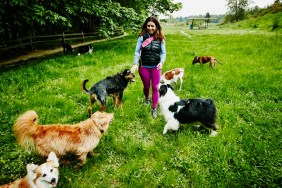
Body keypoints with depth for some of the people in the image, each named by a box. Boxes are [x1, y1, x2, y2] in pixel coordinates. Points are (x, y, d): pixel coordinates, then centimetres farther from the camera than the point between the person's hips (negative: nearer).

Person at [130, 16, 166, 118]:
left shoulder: (160, 38, -3)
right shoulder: (142, 37, -7)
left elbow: (163, 52, -3)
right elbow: (137, 51, -10)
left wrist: (161, 62, -22)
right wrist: (135, 64, -23)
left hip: (156, 67, 0)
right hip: (144, 67, 0)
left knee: (155, 88, 3)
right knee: (146, 86, 17)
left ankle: (154, 109, 13)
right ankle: (147, 98, 50)